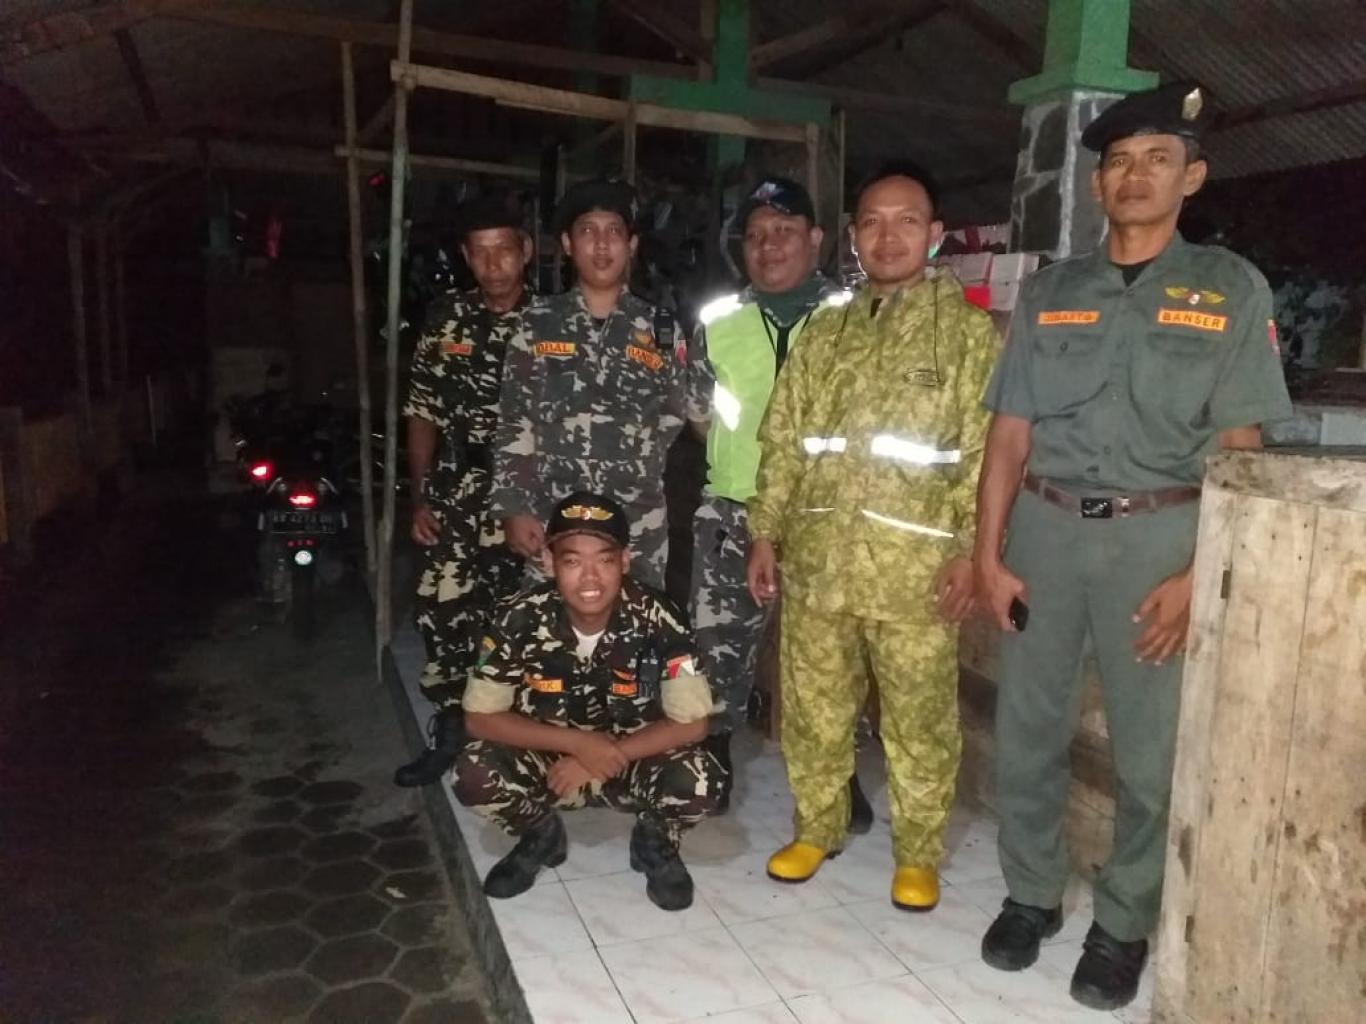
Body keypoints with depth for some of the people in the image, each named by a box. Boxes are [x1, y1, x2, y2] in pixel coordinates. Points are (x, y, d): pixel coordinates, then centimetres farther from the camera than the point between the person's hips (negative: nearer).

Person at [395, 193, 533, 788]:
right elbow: (423, 415, 8)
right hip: (457, 493, 2)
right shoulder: (445, 320, 6)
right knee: (445, 611, 1)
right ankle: (450, 734, 18)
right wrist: (420, 497, 3)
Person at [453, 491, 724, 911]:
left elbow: (691, 722, -19)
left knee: (700, 779, -30)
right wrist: (578, 742, -25)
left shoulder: (657, 620, -23)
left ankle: (655, 842, 7)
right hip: (549, 761, 1)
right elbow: (480, 717, -15)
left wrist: (608, 757, -23)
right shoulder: (521, 619, -21)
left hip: (636, 759, -1)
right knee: (475, 774, -26)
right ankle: (540, 835, 8)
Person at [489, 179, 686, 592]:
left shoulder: (660, 328, 6)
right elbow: (514, 423, 3)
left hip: (640, 526, 1)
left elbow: (673, 418, 12)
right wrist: (514, 509, -3)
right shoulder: (538, 322, 4)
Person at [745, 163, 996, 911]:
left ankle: (917, 852, 25)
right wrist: (765, 533, 7)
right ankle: (816, 828, 32)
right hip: (817, 553, 4)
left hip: (915, 559, -3)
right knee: (813, 704, 12)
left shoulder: (967, 328, 2)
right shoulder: (824, 331, 13)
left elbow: (986, 449, -4)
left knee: (918, 715, 6)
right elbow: (783, 441, 12)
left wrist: (971, 549, -11)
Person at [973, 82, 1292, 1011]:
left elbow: (1238, 451, -2)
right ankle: (1032, 895, 30)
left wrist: (1198, 575, -12)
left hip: (1157, 535, -2)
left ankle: (1123, 927, 25)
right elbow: (1010, 434, 6)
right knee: (1027, 731, 10)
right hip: (1044, 528, 2)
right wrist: (990, 554, -1)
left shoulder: (1231, 290, 3)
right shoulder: (1049, 292, 9)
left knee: (1151, 750, 6)